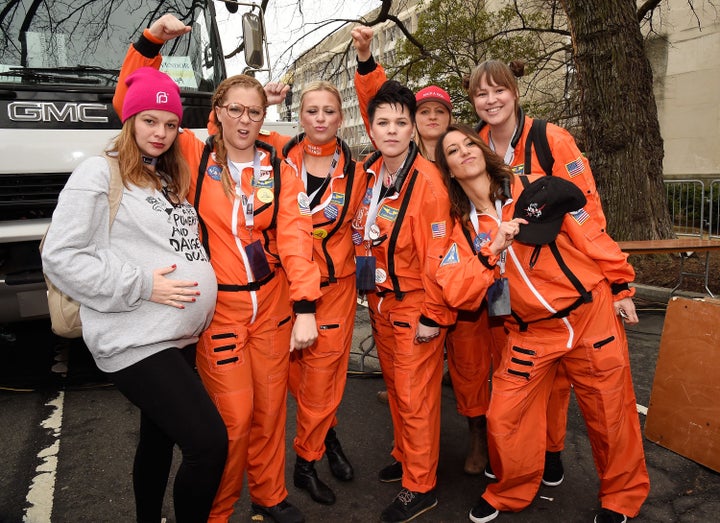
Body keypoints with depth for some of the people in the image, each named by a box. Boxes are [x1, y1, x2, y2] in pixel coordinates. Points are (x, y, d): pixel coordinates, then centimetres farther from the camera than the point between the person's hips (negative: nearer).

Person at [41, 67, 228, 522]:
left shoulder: (171, 178, 17)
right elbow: (59, 256, -12)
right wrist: (141, 286, -17)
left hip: (180, 335, 8)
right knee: (209, 442, -13)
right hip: (136, 340, -8)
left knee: (160, 437, 20)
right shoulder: (99, 173, -7)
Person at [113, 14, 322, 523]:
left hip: (272, 303, 2)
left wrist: (304, 307, -14)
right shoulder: (195, 155, 0)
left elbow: (295, 237, -7)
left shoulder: (280, 170, 2)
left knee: (270, 407, 12)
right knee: (233, 415, 2)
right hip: (216, 305, -2)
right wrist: (151, 41, -12)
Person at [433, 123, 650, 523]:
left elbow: (591, 236, 0)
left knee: (610, 414, 10)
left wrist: (620, 288, 3)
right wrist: (492, 251, -24)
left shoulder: (534, 190, -6)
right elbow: (455, 293, -12)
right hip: (529, 333, 2)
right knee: (504, 418, 0)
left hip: (591, 315, -1)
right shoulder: (460, 227, 0)